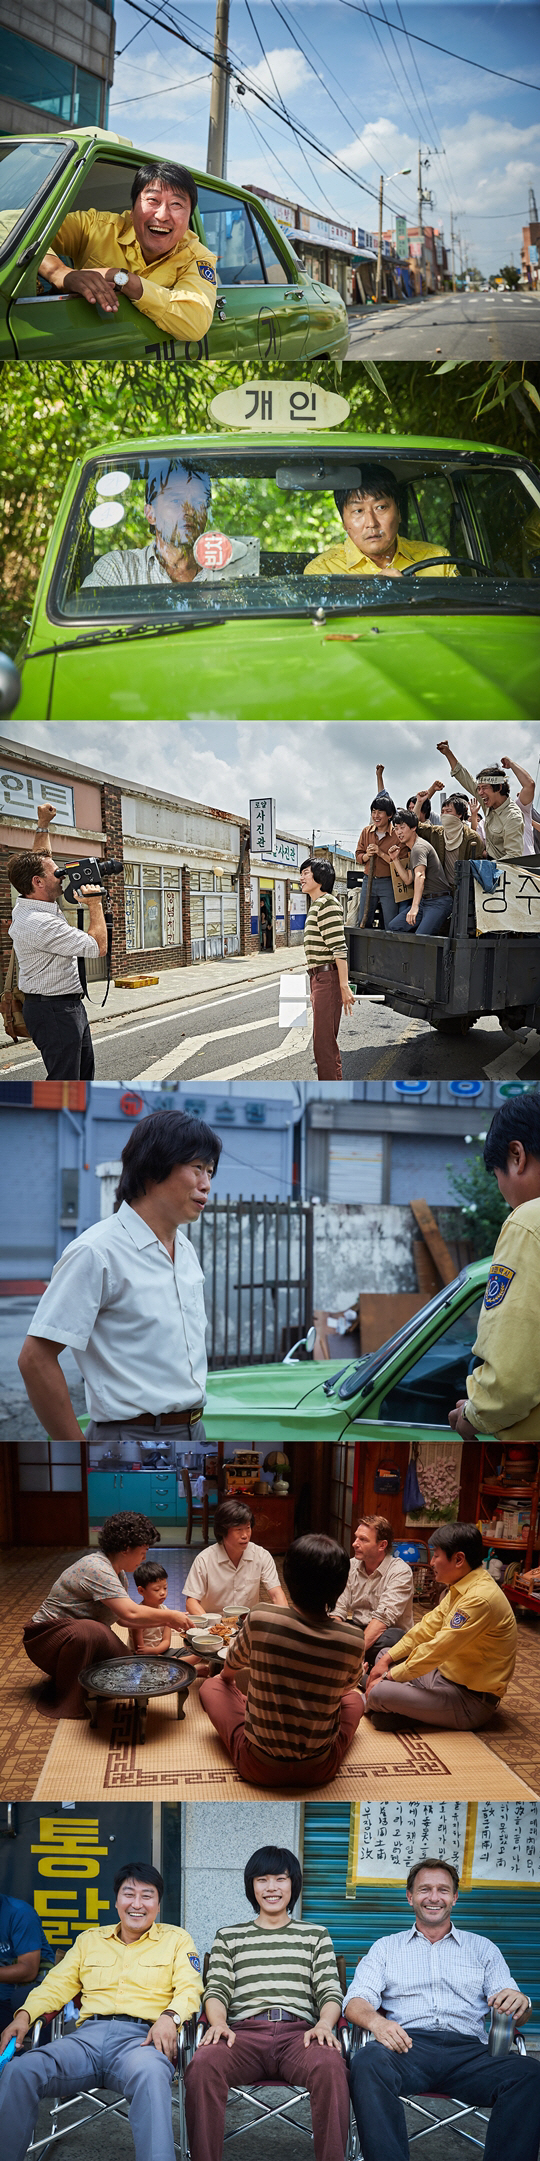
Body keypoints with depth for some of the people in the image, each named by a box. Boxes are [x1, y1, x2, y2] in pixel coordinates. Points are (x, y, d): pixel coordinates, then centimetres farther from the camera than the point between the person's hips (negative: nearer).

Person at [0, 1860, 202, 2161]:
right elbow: (57, 1985, 20)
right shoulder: (89, 1939, 28)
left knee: (151, 2074, -43)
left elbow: (190, 1988, 5)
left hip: (141, 2036, -3)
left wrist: (169, 2017, -18)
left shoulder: (177, 1939, 19)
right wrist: (25, 2015, 0)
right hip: (89, 2035, 3)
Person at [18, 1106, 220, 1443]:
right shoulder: (96, 1253, -14)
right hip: (130, 1434, -8)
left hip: (194, 1433, 8)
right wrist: (83, 1459, -14)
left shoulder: (185, 1249, 13)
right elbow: (35, 1359, -17)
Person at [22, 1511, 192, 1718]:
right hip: (46, 1635, -10)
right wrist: (169, 1616, -21)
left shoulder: (119, 1574, 5)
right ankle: (68, 1705, -21)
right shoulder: (96, 1569, -28)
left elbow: (123, 1619, 7)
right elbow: (131, 1613, -33)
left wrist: (164, 1622, 0)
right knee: (88, 1632, -39)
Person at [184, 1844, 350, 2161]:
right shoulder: (229, 1936, 25)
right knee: (202, 2064, -36)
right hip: (243, 2032, 1)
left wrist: (324, 2024, -11)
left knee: (330, 2066, -39)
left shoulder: (315, 1935, 25)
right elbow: (216, 1990, 12)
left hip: (298, 2031, 0)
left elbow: (330, 1991, 13)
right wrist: (218, 2023, -12)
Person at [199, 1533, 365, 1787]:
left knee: (212, 1686, 23)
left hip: (258, 1767, -1)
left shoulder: (260, 1620, -18)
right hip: (319, 1771, 1)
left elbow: (229, 1669, 6)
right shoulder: (352, 1642, -17)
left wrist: (226, 1678, 31)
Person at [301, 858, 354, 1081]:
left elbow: (339, 948, -20)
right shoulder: (316, 906, 19)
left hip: (328, 978, -10)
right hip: (319, 979, 10)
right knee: (327, 1040, 16)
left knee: (324, 1041, -9)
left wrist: (344, 986, -24)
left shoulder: (327, 904, -13)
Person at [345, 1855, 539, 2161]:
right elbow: (357, 2001, 9)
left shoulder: (483, 1949, 24)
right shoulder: (386, 1947, 23)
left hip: (468, 2050, 1)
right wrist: (375, 2021, -17)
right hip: (407, 2044, -1)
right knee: (367, 2062, -37)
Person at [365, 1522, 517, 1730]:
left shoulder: (480, 1599, -27)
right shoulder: (460, 1588, 7)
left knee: (380, 1693, -25)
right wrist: (387, 1659, 4)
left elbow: (437, 1650, -25)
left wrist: (388, 1676, -16)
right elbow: (427, 1627, 13)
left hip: (471, 1699, -10)